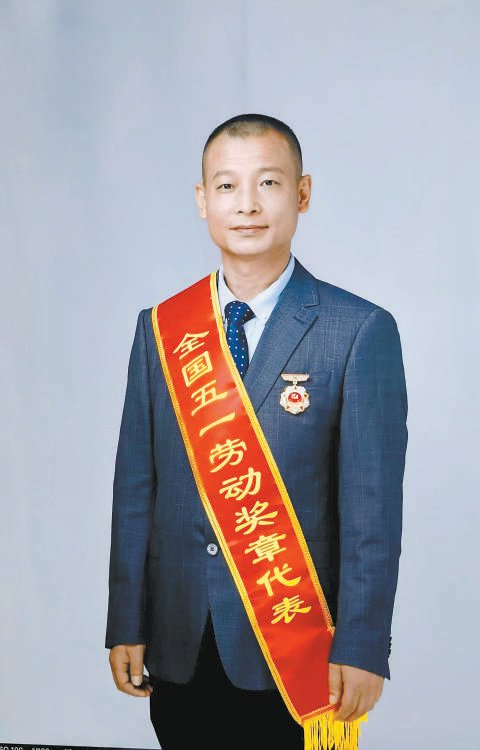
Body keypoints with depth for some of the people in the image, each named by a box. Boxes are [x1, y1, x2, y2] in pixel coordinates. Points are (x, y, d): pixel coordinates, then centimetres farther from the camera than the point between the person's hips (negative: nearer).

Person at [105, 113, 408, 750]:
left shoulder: (362, 331, -7)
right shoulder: (158, 328, 4)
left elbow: (373, 507, -9)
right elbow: (135, 485, 5)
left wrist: (361, 649, -11)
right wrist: (126, 626, 3)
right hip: (178, 648, 3)